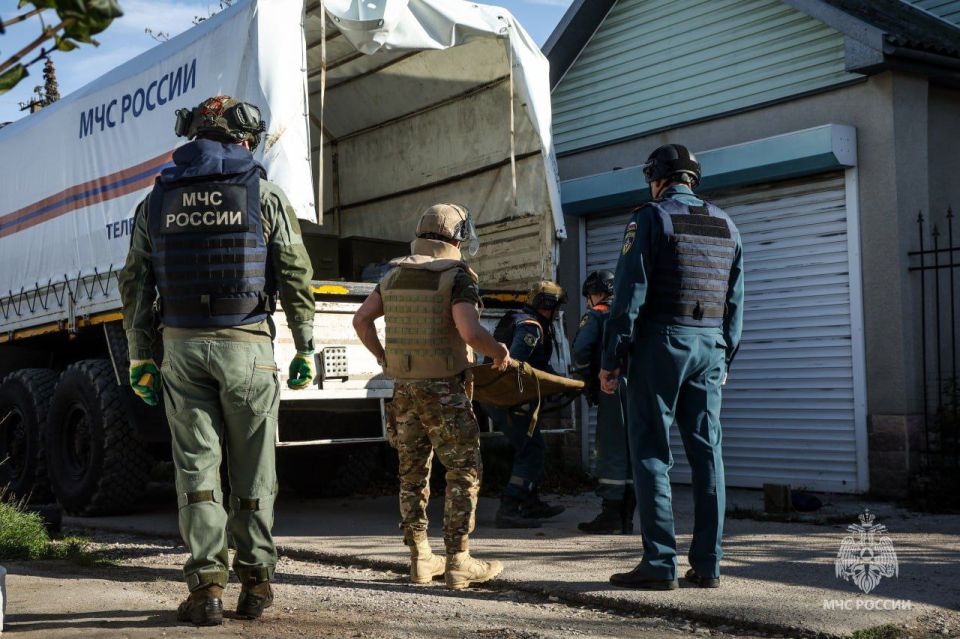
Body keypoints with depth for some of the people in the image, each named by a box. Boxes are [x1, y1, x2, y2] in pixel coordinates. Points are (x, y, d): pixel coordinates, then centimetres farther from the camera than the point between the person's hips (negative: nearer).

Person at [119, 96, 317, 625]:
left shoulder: (157, 201, 9)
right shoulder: (264, 194, 0)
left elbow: (135, 285, 8)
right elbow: (295, 278, -2)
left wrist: (140, 359, 13)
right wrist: (305, 349, 6)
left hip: (182, 345, 2)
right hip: (246, 345, -2)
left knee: (196, 468, 6)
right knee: (253, 472, 8)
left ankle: (206, 587, 2)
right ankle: (255, 582, 13)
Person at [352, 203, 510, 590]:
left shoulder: (396, 274, 9)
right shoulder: (457, 276, -11)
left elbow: (361, 319, 11)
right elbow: (470, 332, -23)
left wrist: (382, 358, 20)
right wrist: (500, 352, -5)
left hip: (404, 388, 6)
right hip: (445, 389, -6)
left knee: (413, 473, 13)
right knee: (464, 472, 1)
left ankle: (420, 559, 18)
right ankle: (458, 562, -2)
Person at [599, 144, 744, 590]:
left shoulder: (650, 218, -4)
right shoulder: (726, 226, 15)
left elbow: (630, 295, -10)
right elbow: (735, 302, 15)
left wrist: (610, 360, -8)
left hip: (661, 345, -6)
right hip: (710, 349, 6)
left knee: (651, 452, -2)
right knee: (706, 451, 7)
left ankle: (659, 563, -4)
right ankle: (707, 565, 8)